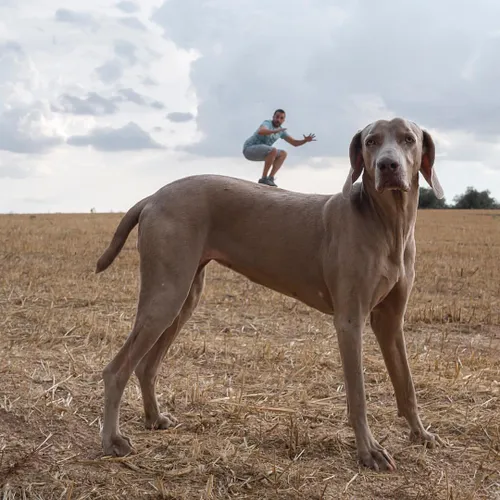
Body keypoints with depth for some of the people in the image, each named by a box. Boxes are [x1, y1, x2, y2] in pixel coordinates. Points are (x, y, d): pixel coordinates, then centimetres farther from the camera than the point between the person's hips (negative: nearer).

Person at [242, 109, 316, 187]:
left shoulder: (281, 130, 7)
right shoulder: (267, 123, -19)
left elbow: (295, 143, 6)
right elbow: (260, 132, -44)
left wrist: (306, 140, -13)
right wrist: (275, 131, -59)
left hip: (259, 153, 9)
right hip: (250, 149, -9)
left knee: (283, 154, 1)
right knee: (273, 150, -30)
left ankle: (270, 178, -8)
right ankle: (264, 178, -23)